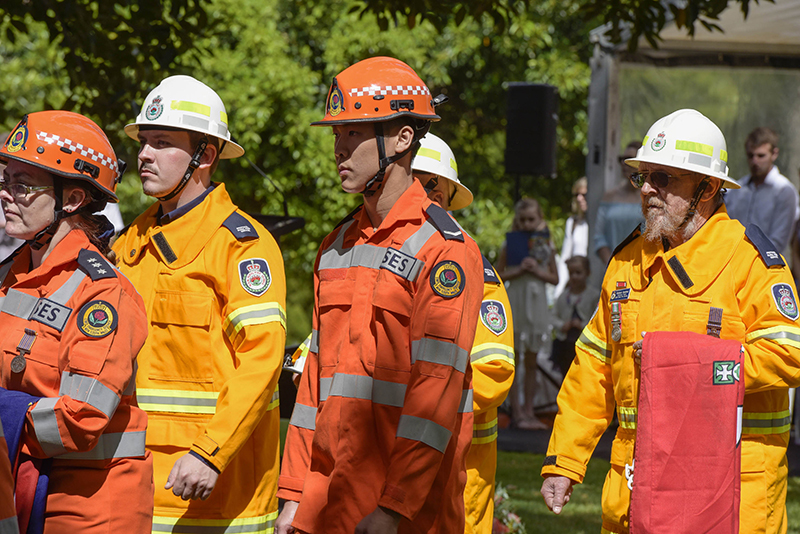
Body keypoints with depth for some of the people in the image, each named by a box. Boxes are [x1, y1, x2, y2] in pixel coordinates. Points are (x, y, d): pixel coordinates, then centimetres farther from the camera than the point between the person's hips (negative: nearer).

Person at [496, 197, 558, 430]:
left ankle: (528, 410, 12)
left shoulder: (545, 246, 6)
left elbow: (555, 278, 8)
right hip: (515, 302, -2)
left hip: (537, 303, 2)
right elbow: (498, 275, -1)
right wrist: (519, 270, -15)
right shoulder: (511, 245, 0)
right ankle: (517, 412, 0)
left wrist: (538, 271, -9)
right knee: (513, 360, -2)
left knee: (531, 361, 7)